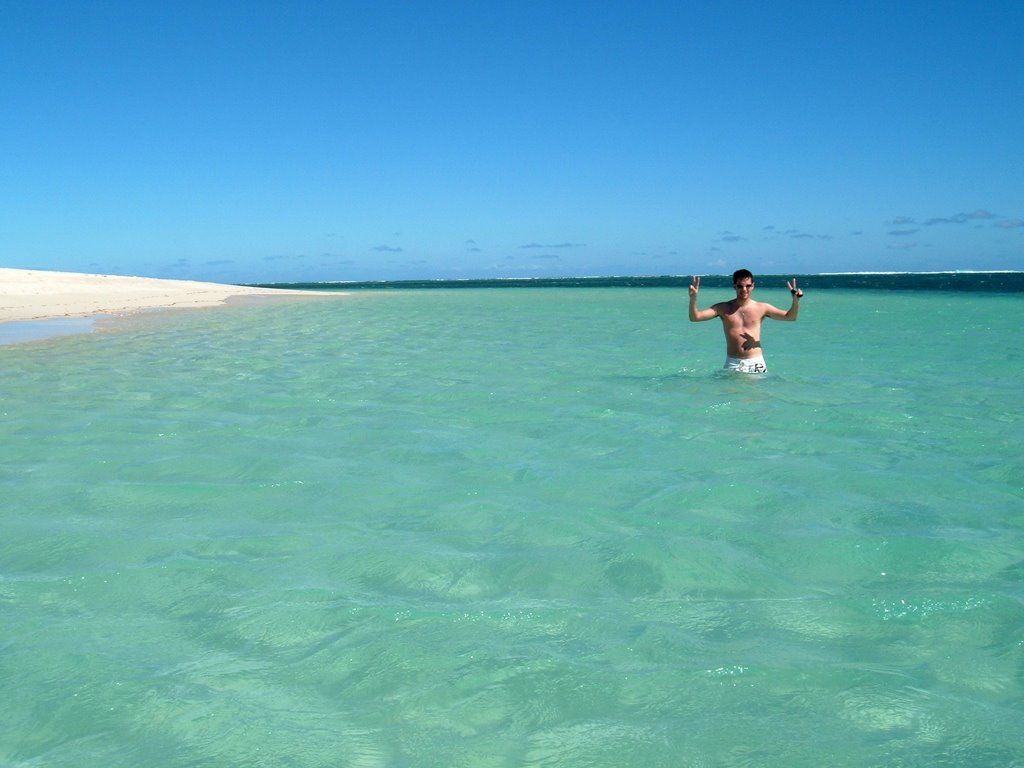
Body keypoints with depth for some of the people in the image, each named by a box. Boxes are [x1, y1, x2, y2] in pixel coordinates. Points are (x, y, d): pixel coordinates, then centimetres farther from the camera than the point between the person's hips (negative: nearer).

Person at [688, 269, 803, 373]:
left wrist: (796, 301, -9)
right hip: (732, 363, 0)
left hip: (756, 362, 1)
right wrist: (693, 298, -19)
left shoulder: (762, 308, 6)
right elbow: (694, 317, -2)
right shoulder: (724, 308, 4)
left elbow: (790, 317, 10)